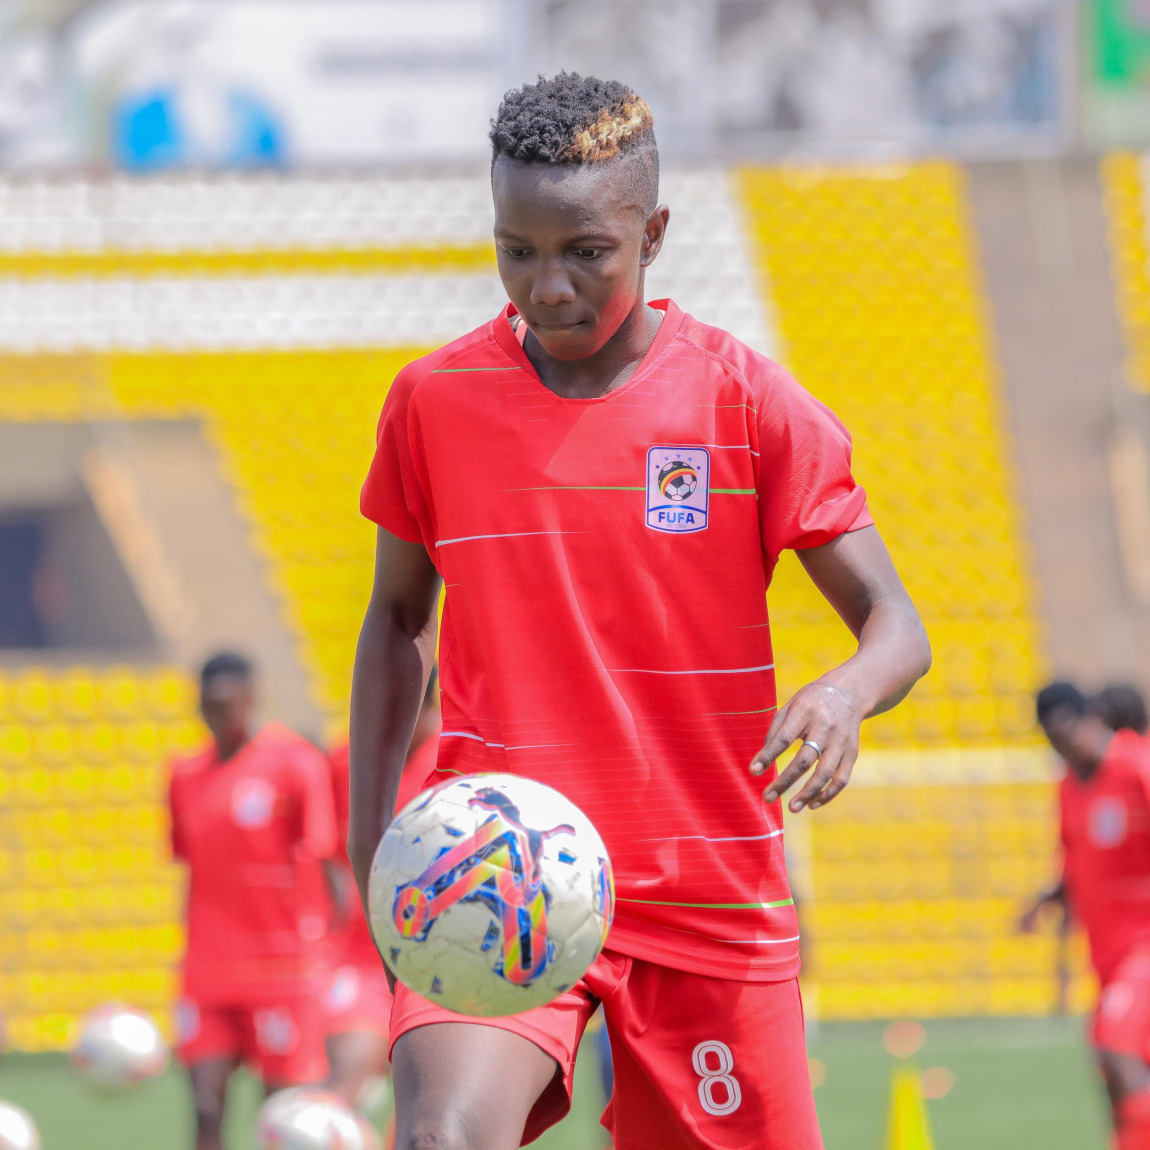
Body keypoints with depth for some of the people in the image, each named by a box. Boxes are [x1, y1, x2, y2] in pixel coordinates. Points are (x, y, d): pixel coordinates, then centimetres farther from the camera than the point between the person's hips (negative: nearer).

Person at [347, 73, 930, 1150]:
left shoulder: (745, 401, -3)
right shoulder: (433, 401, 3)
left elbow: (896, 626, -3)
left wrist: (843, 695, -27)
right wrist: (369, 826, 7)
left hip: (710, 891, 1)